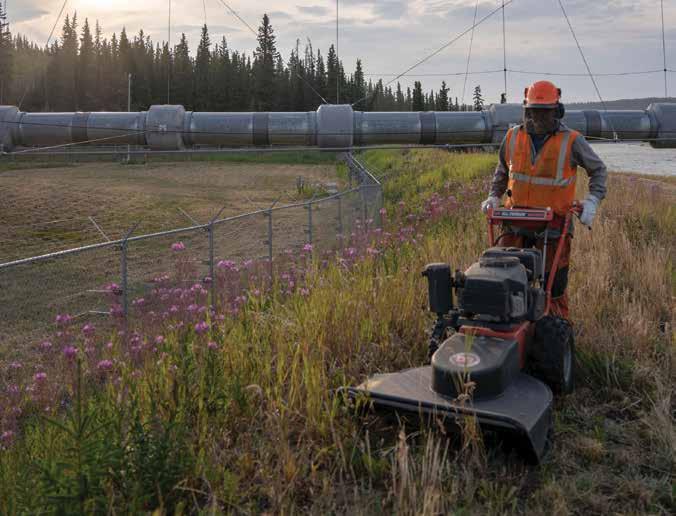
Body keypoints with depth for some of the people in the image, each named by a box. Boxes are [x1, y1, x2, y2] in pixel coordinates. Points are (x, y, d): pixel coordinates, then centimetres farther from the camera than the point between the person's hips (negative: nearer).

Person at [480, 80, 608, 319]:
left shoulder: (571, 141, -7)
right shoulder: (513, 137, 2)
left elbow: (598, 170, 5)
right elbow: (502, 170, 19)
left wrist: (592, 200, -10)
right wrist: (494, 196, 6)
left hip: (553, 224, -2)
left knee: (554, 283, 5)